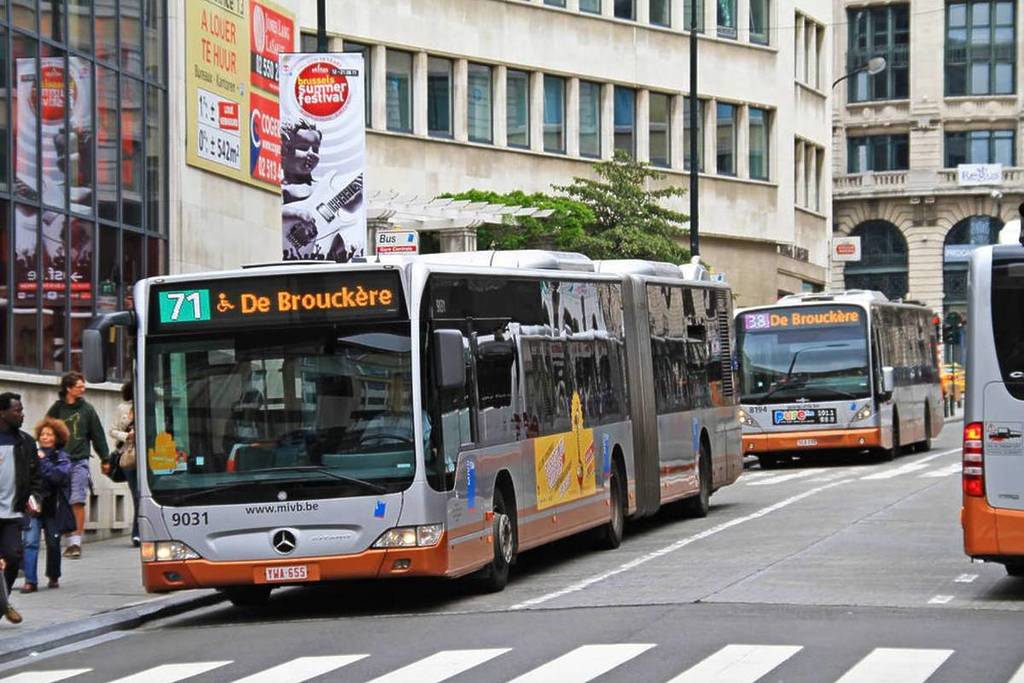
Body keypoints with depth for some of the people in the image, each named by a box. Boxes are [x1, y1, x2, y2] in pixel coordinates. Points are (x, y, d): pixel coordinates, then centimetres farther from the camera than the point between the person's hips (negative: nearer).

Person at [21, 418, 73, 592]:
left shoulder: (62, 458, -1)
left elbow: (59, 476, -18)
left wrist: (43, 461, -16)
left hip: (53, 507, -1)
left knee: (53, 543, 10)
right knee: (30, 542, -11)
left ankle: (53, 577, 30)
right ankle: (30, 581, -11)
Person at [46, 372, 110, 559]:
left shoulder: (87, 409, 7)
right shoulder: (56, 409, 5)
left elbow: (98, 435, 10)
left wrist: (105, 459, 10)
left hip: (79, 461, -1)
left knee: (78, 501, -10)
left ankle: (76, 541, -8)